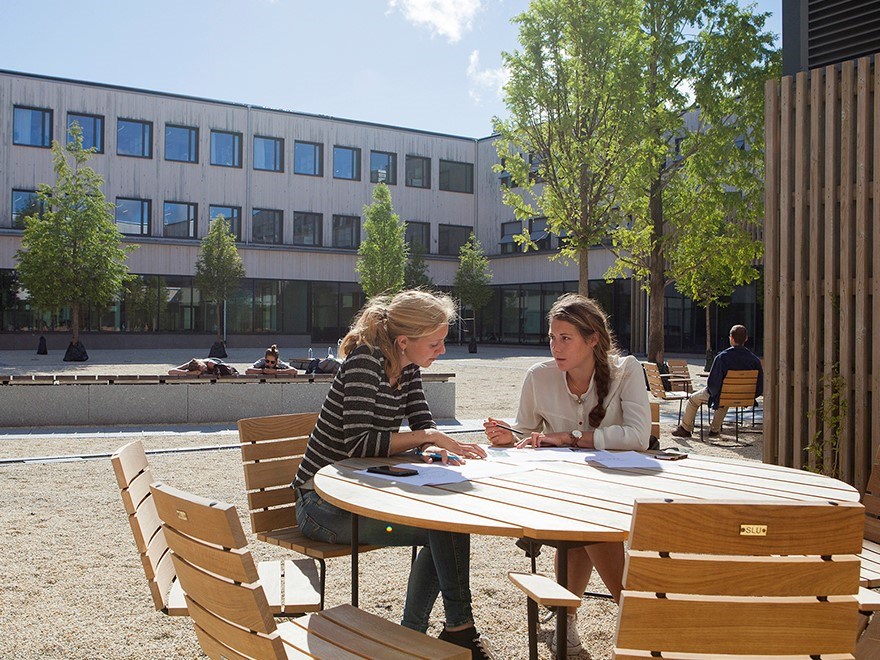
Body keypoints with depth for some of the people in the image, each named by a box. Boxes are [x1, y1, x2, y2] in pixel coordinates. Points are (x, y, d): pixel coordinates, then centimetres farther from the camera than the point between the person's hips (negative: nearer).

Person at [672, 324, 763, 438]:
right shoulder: (755, 360, -16)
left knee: (693, 399, 24)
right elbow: (760, 386, -12)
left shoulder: (722, 357, -26)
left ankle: (685, 429, 37)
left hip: (721, 395, -4)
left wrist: (713, 392, -3)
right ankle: (715, 429, 52)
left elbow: (712, 382, -25)